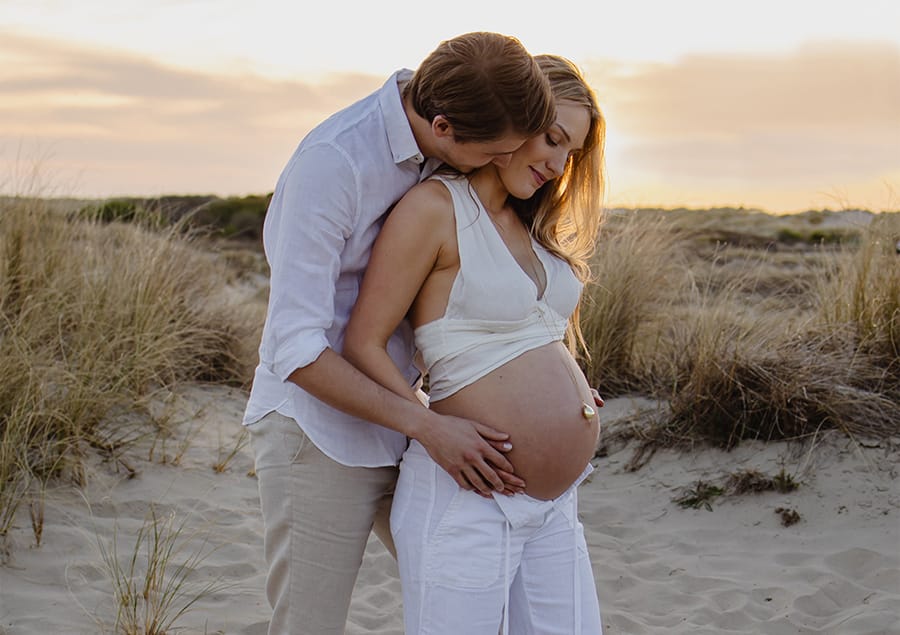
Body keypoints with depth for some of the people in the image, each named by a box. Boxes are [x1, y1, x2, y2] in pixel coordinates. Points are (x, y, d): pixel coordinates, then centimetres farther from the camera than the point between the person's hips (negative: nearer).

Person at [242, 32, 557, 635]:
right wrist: (429, 426, -24)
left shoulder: (439, 144, -1)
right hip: (318, 431, -7)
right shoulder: (332, 161, -23)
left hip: (395, 420, 7)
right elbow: (296, 351, -24)